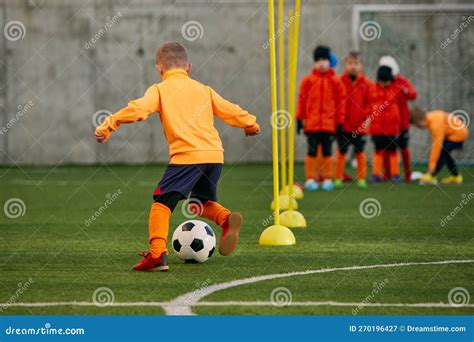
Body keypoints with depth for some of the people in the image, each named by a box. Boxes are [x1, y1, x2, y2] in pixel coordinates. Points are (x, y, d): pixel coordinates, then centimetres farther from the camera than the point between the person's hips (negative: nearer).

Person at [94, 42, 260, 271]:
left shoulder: (159, 90, 6)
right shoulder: (203, 90, 21)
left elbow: (138, 110, -9)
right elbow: (229, 110, 27)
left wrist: (108, 125, -9)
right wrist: (250, 123, 44)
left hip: (187, 155, -6)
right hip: (215, 153, 6)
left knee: (162, 202, -4)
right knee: (203, 202, 25)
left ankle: (157, 253, -21)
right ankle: (226, 219, -7)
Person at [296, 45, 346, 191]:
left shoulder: (335, 81, 2)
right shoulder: (308, 80, 1)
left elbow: (340, 102, 5)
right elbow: (302, 100, 4)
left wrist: (340, 122, 3)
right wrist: (300, 119, 2)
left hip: (329, 123, 0)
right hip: (311, 123, 0)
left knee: (327, 152, 6)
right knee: (312, 151, 2)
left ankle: (328, 179, 13)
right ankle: (310, 179, 8)